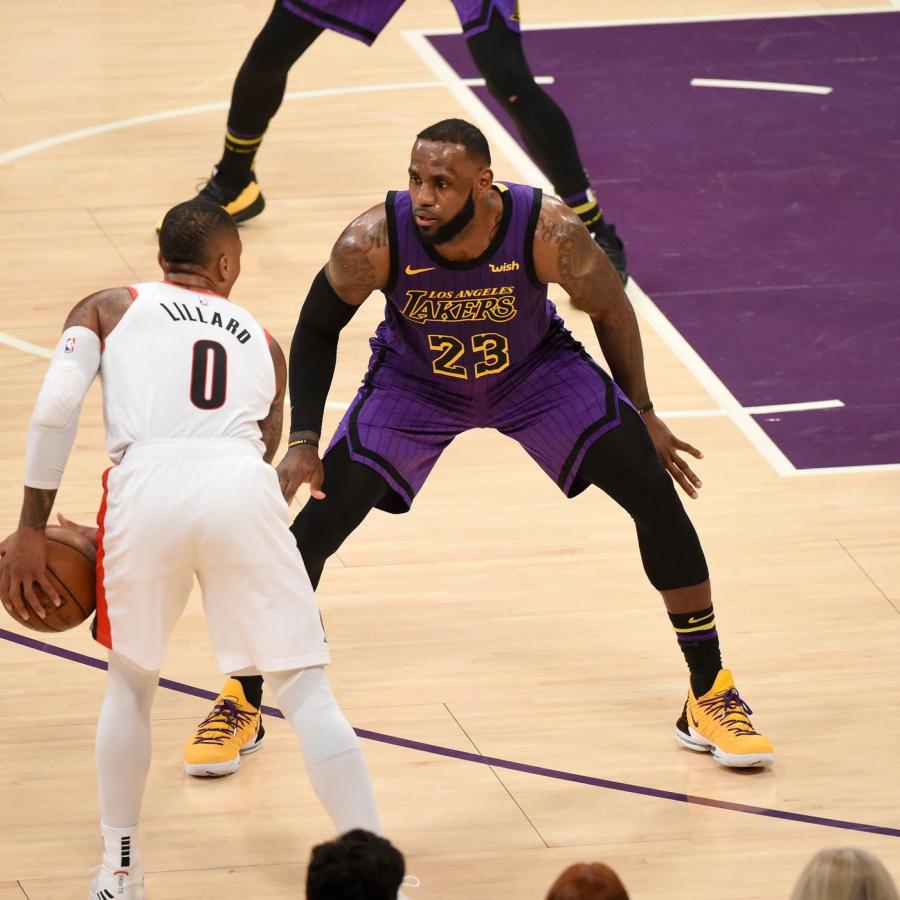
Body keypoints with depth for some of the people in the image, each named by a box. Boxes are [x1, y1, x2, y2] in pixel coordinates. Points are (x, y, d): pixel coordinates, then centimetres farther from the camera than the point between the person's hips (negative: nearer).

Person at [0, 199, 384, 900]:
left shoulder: (107, 309, 24)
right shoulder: (261, 341, 31)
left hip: (147, 481, 0)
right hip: (244, 487, 1)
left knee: (131, 681, 23)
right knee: (306, 690, 7)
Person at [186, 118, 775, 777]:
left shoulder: (550, 232, -34)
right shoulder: (374, 242, -33)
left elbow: (611, 310, -12)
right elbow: (317, 330, -13)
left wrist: (642, 415, -2)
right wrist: (303, 442, -20)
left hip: (535, 370, 0)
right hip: (414, 382, 0)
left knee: (658, 499, -9)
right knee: (315, 527, -11)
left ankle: (711, 698, 7)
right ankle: (243, 703, 10)